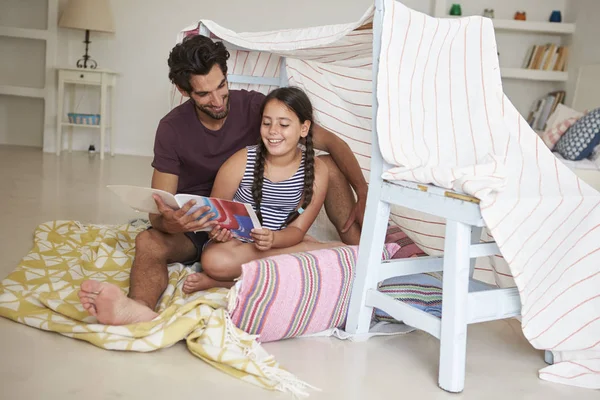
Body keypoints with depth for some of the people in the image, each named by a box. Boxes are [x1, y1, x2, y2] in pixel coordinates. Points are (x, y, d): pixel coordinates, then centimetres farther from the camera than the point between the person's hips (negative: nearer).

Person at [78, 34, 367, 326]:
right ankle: (140, 307, -64)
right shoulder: (172, 129, -14)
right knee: (148, 241, -33)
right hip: (197, 227, -1)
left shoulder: (254, 105, -12)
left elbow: (331, 142, -12)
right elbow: (158, 214, -18)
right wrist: (171, 223, -44)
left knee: (327, 165, -14)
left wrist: (364, 194, -25)